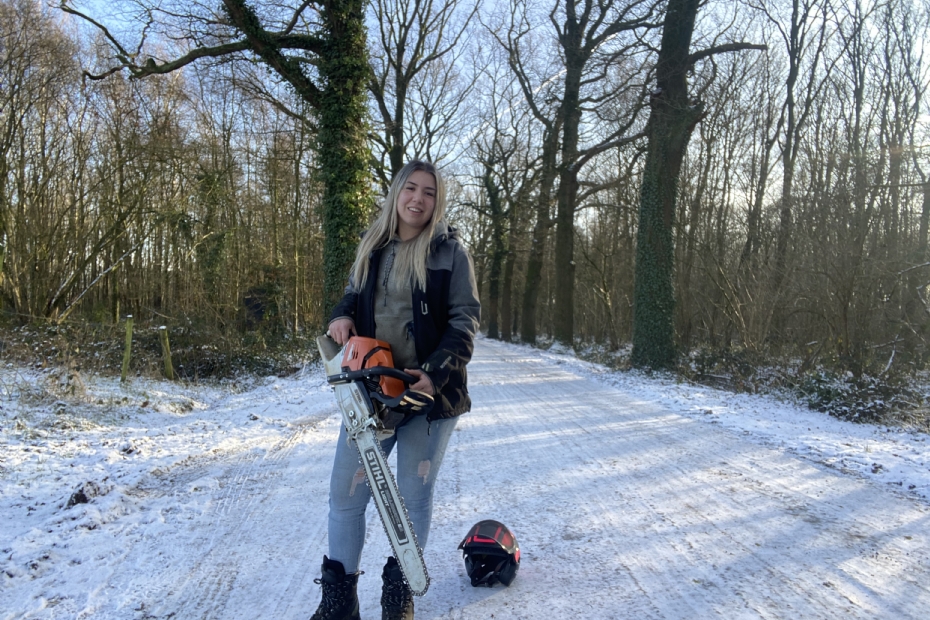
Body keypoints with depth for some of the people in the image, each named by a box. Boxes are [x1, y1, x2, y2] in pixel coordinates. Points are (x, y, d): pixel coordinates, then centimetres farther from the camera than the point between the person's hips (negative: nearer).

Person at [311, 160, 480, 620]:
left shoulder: (450, 252, -3)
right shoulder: (372, 248, 11)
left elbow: (465, 319, -7)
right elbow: (354, 295, 23)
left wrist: (436, 373, -20)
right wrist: (342, 316, -1)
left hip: (429, 391, -4)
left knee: (414, 495, 8)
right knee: (345, 491, 5)